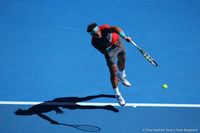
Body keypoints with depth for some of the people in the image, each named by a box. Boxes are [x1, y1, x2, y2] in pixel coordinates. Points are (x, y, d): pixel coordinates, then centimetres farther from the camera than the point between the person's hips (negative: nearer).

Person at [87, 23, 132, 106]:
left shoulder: (104, 28, -37)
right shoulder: (94, 42, -31)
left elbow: (115, 28, -54)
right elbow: (103, 51, -26)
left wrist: (125, 37, -70)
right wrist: (112, 47, -45)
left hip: (118, 41, 2)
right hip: (109, 49, -2)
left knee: (122, 59, 28)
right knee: (113, 73, -7)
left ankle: (121, 77, 62)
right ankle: (117, 95, 10)